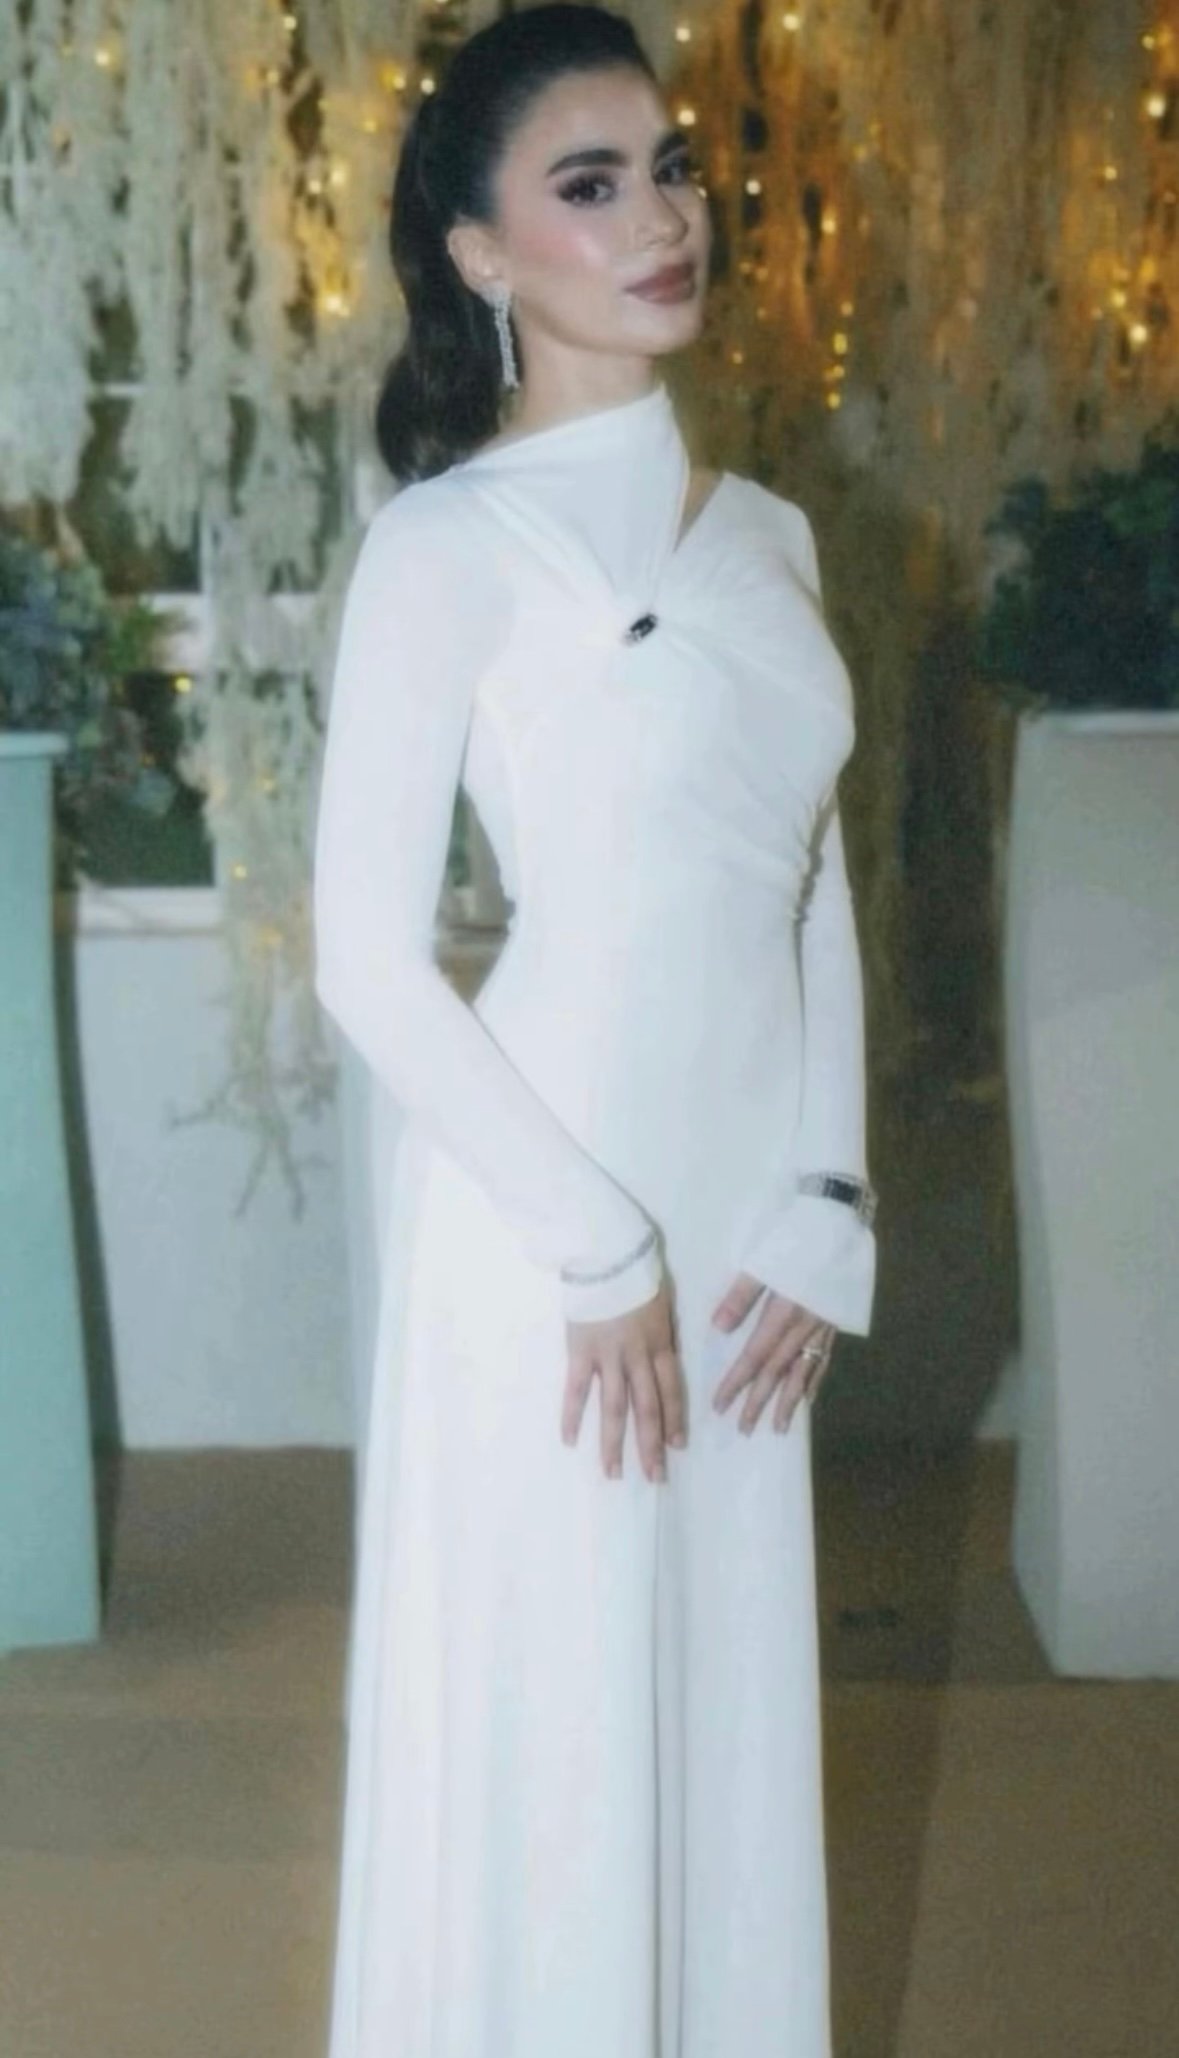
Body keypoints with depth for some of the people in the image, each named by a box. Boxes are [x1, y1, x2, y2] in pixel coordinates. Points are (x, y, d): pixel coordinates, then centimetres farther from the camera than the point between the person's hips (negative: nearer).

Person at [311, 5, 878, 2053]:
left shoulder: (765, 534, 9)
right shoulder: (449, 544, -11)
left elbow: (817, 902, 11)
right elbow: (368, 961, -14)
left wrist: (822, 1217, 1)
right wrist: (597, 1256, -14)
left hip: (744, 1231, 6)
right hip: (546, 1233, -6)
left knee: (724, 1716, 16)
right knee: (550, 1733, 6)